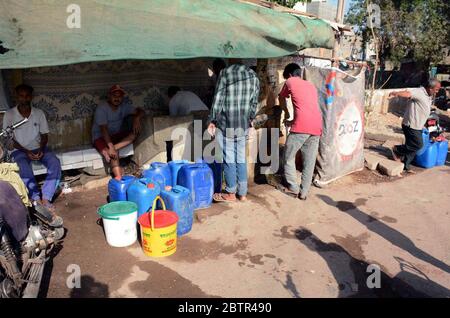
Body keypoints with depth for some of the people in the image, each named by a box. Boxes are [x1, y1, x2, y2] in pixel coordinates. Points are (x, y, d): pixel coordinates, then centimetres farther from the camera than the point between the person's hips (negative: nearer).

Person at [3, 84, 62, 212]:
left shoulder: (39, 113, 2)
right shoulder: (9, 115, -3)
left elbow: (44, 135, 6)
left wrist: (41, 149, -14)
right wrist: (26, 152, -16)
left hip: (38, 148, 2)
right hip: (19, 150, -2)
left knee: (55, 162, -27)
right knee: (23, 167, -36)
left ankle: (45, 198, -29)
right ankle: (36, 199, -31)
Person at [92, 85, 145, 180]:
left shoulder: (124, 107, 0)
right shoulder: (101, 109, -18)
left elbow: (141, 111, 0)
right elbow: (104, 129, -27)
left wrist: (137, 118, -25)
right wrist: (111, 147, -38)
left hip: (117, 135, 6)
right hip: (101, 137, -6)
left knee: (136, 131, -20)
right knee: (114, 153, -35)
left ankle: (108, 151, -31)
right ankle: (119, 178, -38)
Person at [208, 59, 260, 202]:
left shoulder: (225, 73, -9)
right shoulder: (253, 75, 6)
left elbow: (218, 99, -10)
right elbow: (254, 103, 10)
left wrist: (212, 121, -2)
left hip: (226, 124, -5)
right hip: (243, 125, 5)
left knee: (229, 159, 4)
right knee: (241, 158, 13)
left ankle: (231, 193, 14)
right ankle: (242, 193, 19)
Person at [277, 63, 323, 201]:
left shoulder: (290, 82, 12)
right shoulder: (311, 85, 27)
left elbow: (281, 98, 28)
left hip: (301, 127, -6)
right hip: (316, 127, 6)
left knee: (289, 157, 11)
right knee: (309, 161, 10)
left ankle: (293, 188, 15)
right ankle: (304, 192, 15)